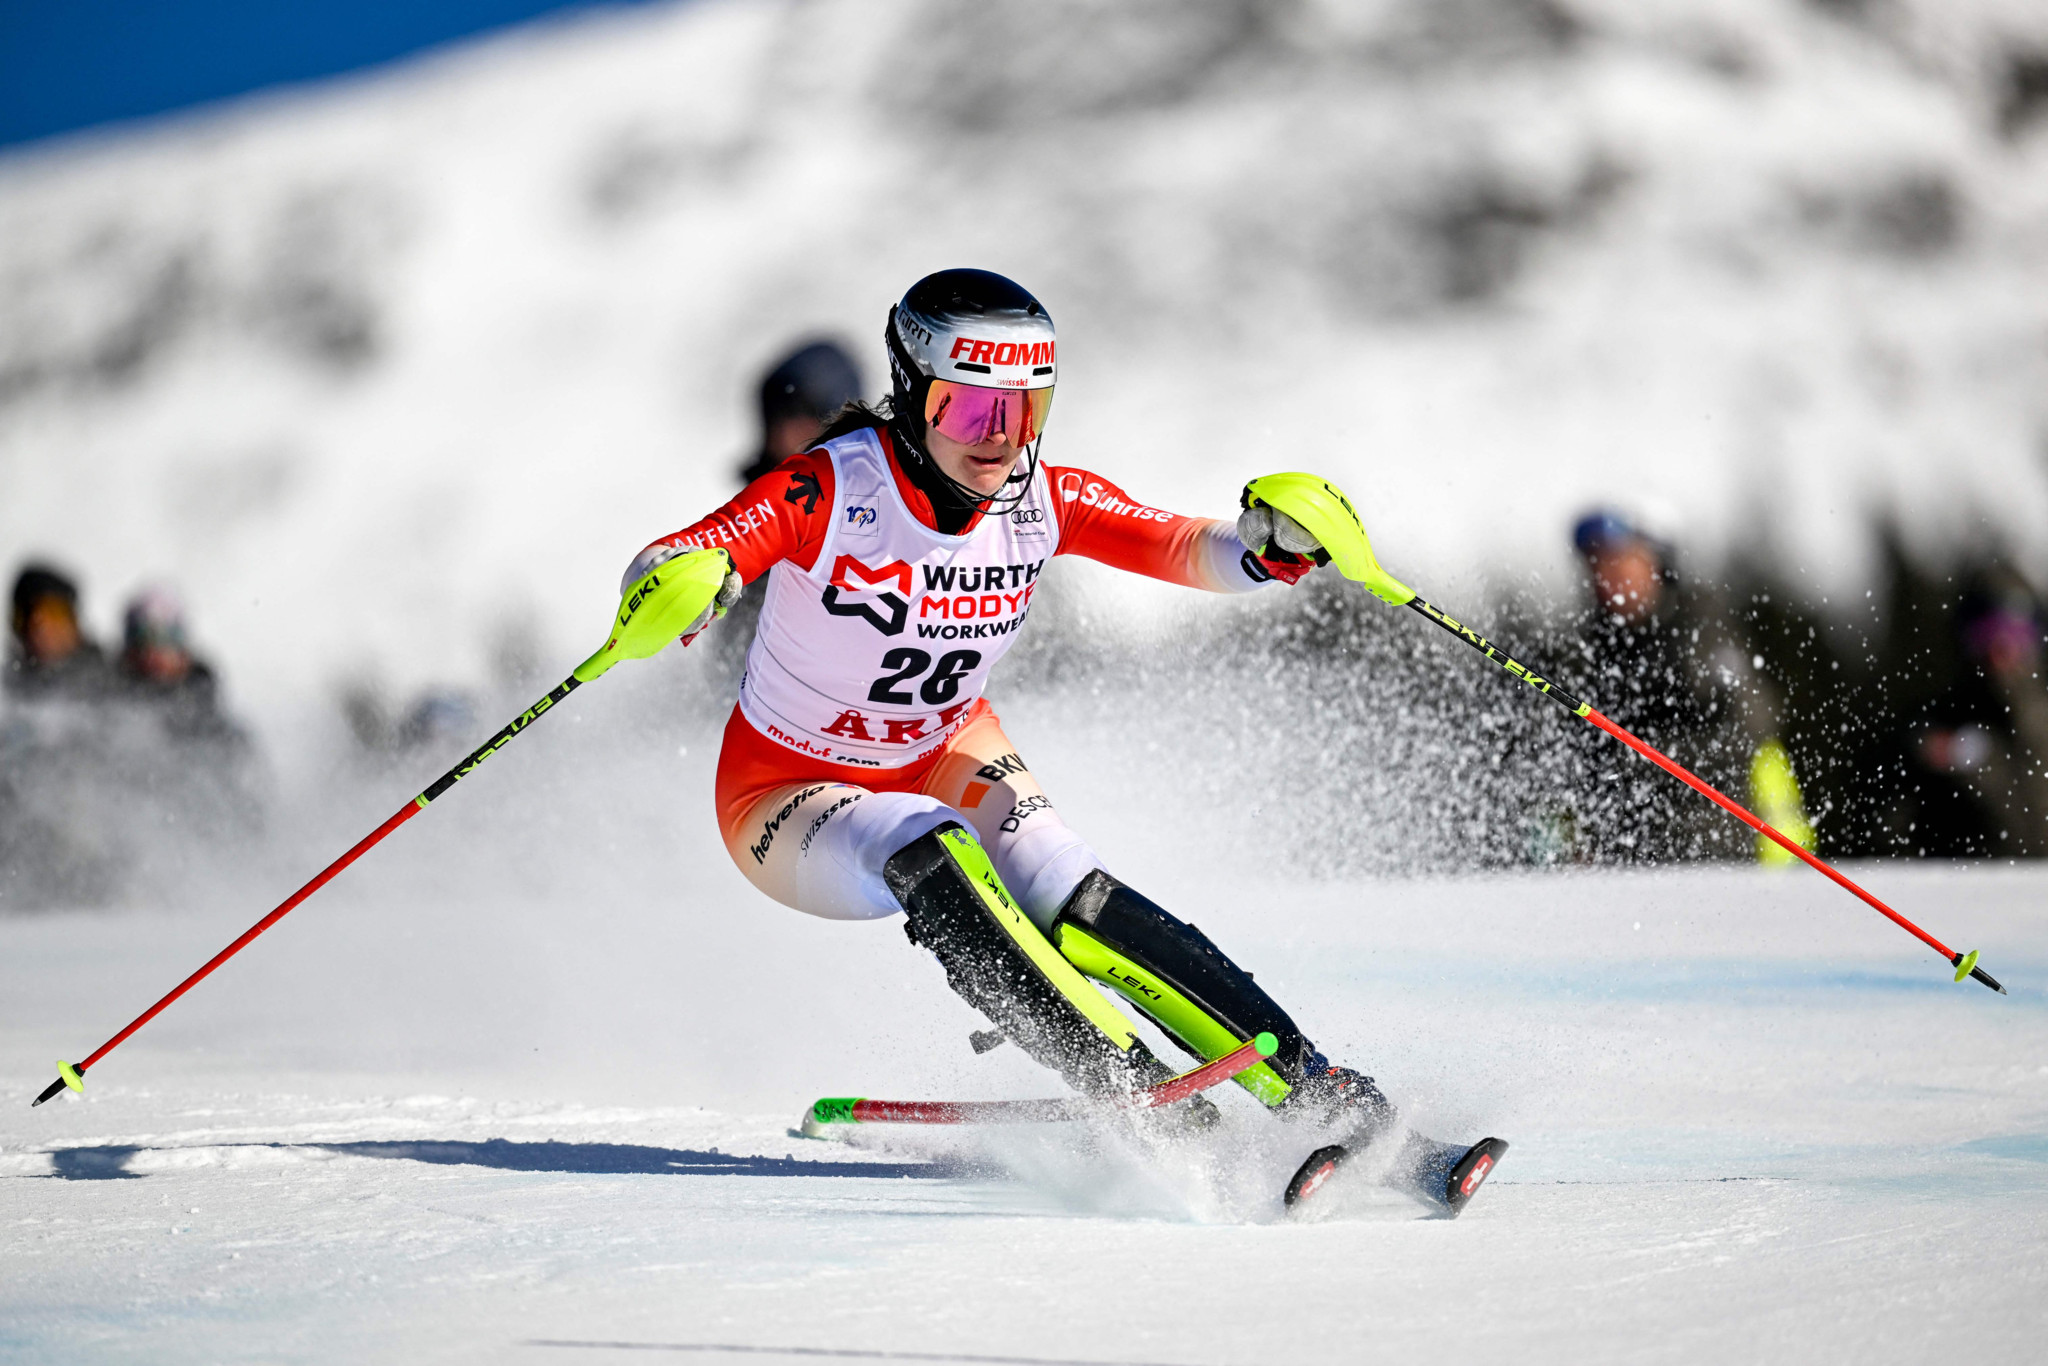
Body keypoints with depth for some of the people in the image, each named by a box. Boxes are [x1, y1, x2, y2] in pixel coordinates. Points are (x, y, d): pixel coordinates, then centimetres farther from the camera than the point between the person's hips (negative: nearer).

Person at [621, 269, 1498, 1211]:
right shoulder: (828, 491, -26)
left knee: (1072, 903, -23)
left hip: (943, 760, 4)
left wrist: (1273, 539, -37)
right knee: (932, 855, -35)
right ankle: (1132, 1089, -37)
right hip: (789, 797, -3)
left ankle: (1316, 1089, -26)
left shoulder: (1043, 502, -12)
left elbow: (1190, 550, -15)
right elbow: (666, 564, -35)